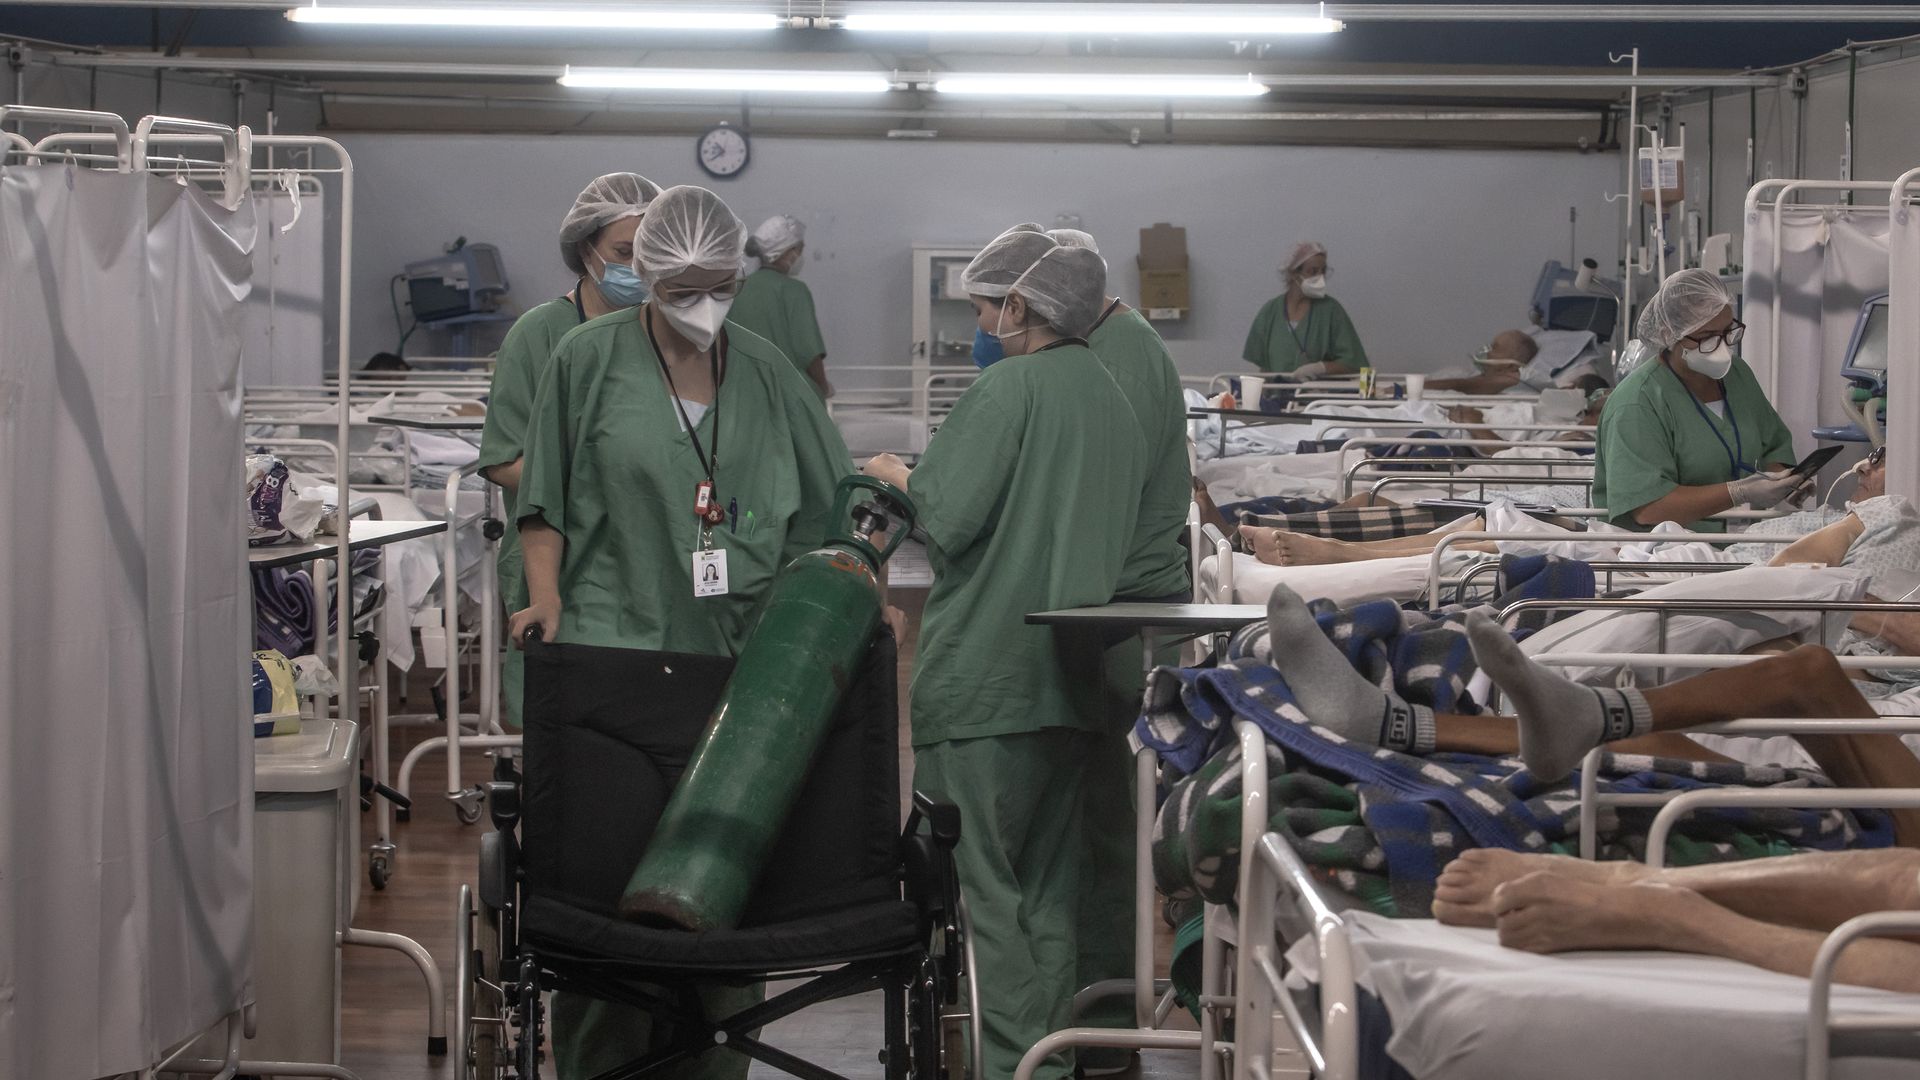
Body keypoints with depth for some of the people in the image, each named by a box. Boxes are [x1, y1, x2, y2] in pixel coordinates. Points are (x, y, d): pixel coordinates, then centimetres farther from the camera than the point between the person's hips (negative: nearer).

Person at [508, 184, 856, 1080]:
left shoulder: (767, 373, 12)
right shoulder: (588, 359, 4)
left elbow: (828, 504, 16)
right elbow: (545, 498, 7)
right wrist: (547, 598, -4)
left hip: (738, 658, 3)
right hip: (617, 649, -2)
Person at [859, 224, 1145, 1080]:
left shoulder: (1008, 387, -11)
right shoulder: (1111, 397, 13)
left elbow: (947, 518, -14)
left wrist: (904, 478, 6)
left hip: (987, 675, -8)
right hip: (1072, 683, 8)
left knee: (982, 880, -2)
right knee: (1051, 889, 12)